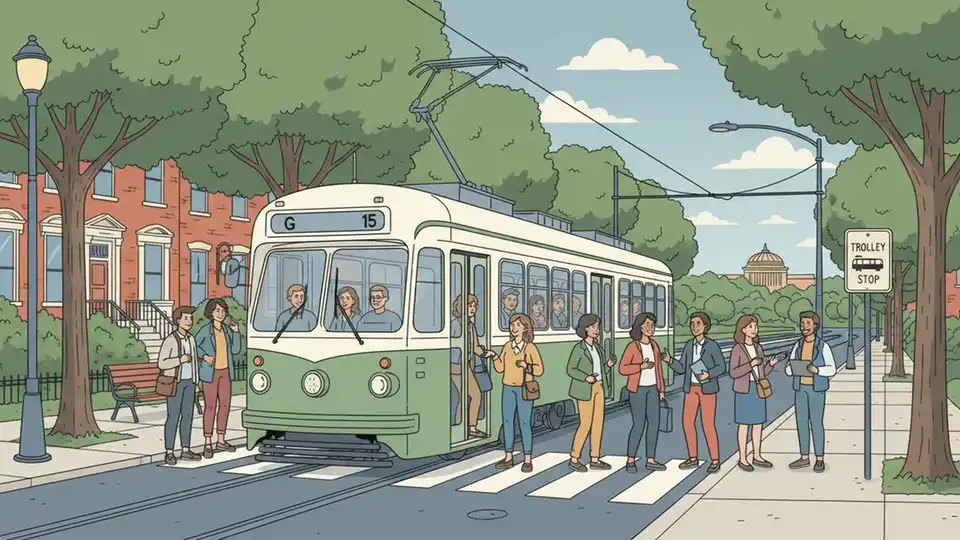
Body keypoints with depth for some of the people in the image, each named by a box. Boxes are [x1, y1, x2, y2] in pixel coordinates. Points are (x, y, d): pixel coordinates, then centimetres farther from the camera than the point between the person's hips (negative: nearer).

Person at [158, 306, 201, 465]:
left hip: (188, 382, 6)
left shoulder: (191, 340, 7)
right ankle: (169, 453, 1)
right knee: (173, 417, -6)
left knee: (188, 416, 8)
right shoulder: (169, 340, -14)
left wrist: (196, 383, 12)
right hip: (175, 383, -6)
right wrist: (180, 360, -24)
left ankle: (185, 451, 15)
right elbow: (161, 364, -15)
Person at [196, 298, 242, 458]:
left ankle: (221, 441, 19)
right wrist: (204, 356, -15)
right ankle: (208, 444, 0)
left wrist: (236, 331, -5)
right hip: (211, 372, -6)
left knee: (225, 405, 9)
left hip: (225, 372, 6)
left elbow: (236, 350, 4)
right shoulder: (206, 330, -12)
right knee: (210, 407, -5)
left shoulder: (226, 330, 4)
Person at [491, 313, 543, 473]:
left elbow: (539, 370, -9)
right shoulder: (508, 346, 7)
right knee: (507, 421, 6)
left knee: (525, 423, -4)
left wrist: (526, 366, -26)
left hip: (524, 389, -5)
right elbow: (500, 368, 8)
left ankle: (527, 460, 3)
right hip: (508, 388, 5)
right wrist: (494, 357, -9)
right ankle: (508, 457, 15)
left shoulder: (531, 347, -7)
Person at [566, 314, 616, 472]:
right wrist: (586, 377, -23)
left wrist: (609, 364, -7)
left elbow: (601, 372, 13)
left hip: (598, 388, 7)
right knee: (586, 424, -6)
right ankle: (574, 459, 5)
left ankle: (594, 459, 11)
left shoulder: (598, 348, 10)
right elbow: (570, 370, -10)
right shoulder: (579, 348, -10)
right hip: (585, 389, -7)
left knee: (598, 423, 5)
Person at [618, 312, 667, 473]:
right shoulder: (632, 347, -13)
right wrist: (641, 366, -25)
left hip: (652, 389, 6)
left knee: (654, 423, 2)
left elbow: (658, 368, 11)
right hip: (637, 389, -6)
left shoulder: (654, 345, 5)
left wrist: (661, 390, 9)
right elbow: (622, 369, -14)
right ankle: (630, 460, 7)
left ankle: (650, 461, 10)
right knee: (639, 425, -7)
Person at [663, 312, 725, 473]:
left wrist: (708, 375, -26)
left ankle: (715, 461, 4)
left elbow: (722, 367, -7)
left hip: (707, 388, -6)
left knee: (708, 425, -7)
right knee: (687, 423, 5)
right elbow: (681, 369, 4)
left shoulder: (712, 345, -10)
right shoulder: (689, 345, 5)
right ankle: (693, 459, 18)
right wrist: (670, 361, -15)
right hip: (691, 388, 6)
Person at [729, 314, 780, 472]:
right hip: (744, 390, -6)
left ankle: (757, 456, 18)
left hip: (758, 389, 6)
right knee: (744, 424, -2)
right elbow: (733, 373, -16)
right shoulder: (737, 349, -10)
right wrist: (751, 364, -24)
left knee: (758, 423, 9)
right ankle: (742, 459, 5)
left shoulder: (758, 348, 10)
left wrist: (771, 363, -6)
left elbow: (762, 373, 12)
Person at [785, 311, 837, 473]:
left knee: (816, 423, -4)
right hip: (800, 388, 5)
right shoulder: (798, 346, 6)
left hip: (817, 389, -5)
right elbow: (789, 370, 5)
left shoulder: (823, 346, -8)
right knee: (801, 422, 6)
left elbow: (832, 369, -9)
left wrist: (816, 369, -27)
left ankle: (819, 459, 5)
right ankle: (804, 458, 16)